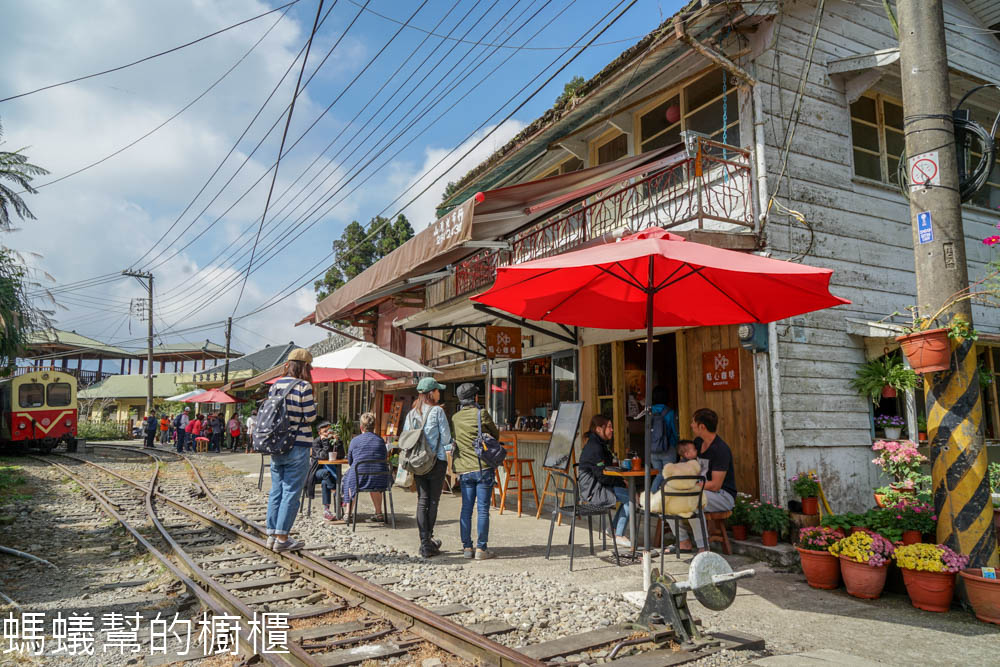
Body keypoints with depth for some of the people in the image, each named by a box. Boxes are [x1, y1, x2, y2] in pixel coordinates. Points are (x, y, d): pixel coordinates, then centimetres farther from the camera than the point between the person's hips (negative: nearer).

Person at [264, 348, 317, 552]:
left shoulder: (275, 385, 7)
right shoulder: (304, 387, -13)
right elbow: (310, 417, -12)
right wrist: (313, 405, 6)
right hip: (297, 446, -6)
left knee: (276, 490, 13)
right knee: (291, 492, 0)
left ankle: (272, 535, 19)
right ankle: (282, 538, 2)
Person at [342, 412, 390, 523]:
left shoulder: (354, 440, 0)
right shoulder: (380, 440, 6)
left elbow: (350, 462, 11)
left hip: (359, 481, -2)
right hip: (379, 481, 2)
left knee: (348, 476, 31)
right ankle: (379, 513, 38)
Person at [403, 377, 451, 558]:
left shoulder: (411, 413, 6)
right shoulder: (437, 411, -10)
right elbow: (446, 438, -8)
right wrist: (445, 447, 11)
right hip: (436, 461, -5)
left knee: (422, 501, 7)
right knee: (433, 501, 5)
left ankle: (425, 543, 7)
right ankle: (428, 540, 9)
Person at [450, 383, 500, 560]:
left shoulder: (455, 418, 7)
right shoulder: (481, 414, -6)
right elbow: (496, 435, 6)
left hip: (464, 470, 4)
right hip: (483, 468, -4)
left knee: (466, 509, 10)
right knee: (483, 509, 1)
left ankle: (467, 547, 14)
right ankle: (481, 549, 3)